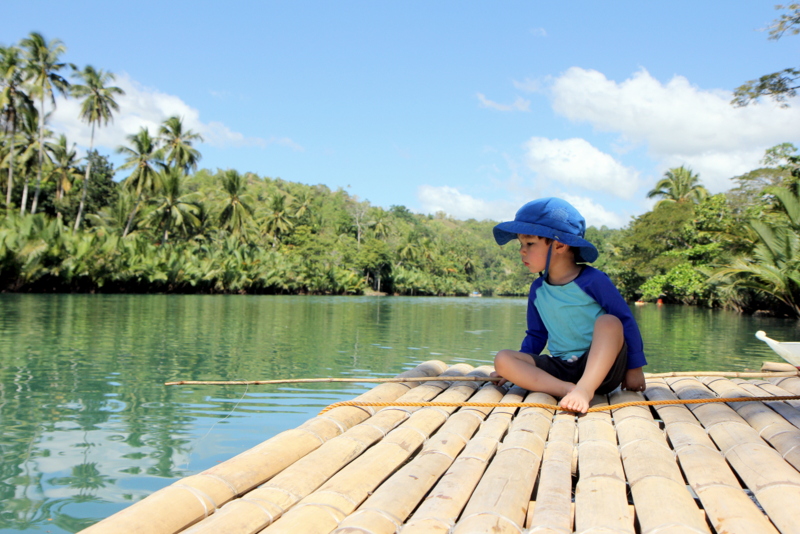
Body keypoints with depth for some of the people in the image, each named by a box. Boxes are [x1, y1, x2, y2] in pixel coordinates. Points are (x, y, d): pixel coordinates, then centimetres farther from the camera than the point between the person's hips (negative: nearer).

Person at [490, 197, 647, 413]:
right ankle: (566, 389, -33)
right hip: (560, 368, 5)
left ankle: (585, 388, -41)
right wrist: (518, 370, 11)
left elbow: (626, 321, -5)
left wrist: (634, 368, -4)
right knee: (503, 359, -17)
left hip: (602, 368, -4)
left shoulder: (593, 281, -8)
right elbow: (536, 336, 19)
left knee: (609, 322, -32)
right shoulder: (537, 290, 9)